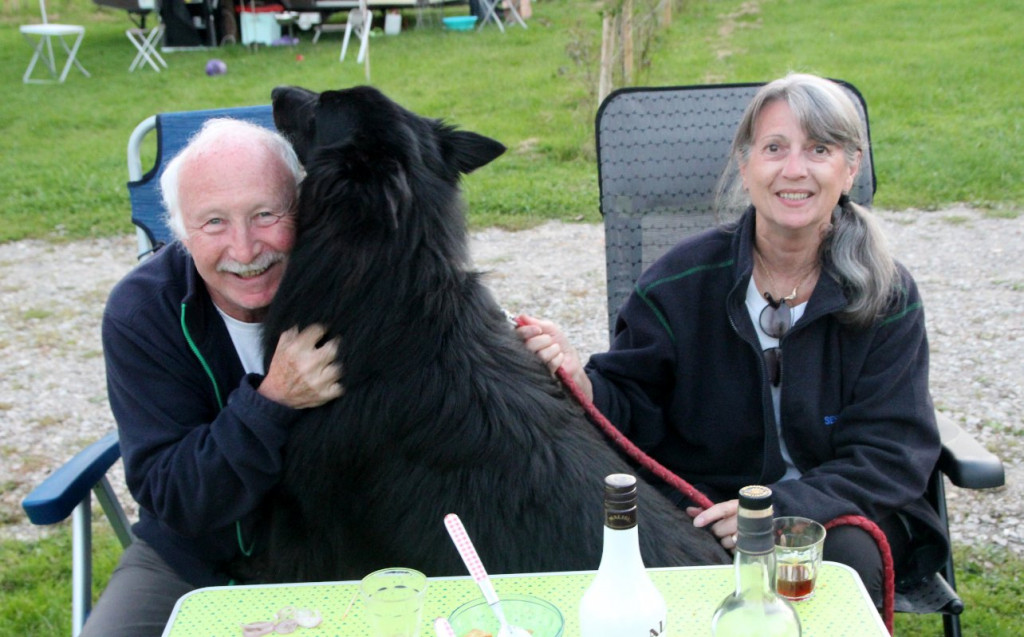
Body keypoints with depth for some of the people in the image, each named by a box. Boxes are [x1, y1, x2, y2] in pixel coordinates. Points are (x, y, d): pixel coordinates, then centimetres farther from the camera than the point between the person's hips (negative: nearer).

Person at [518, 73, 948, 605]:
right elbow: (631, 408, -1)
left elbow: (893, 453, -9)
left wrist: (780, 507, -25)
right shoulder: (682, 281, -4)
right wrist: (582, 383, -26)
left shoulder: (887, 296, -4)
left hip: (837, 511, 1)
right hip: (700, 503, -1)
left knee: (847, 558, -32)